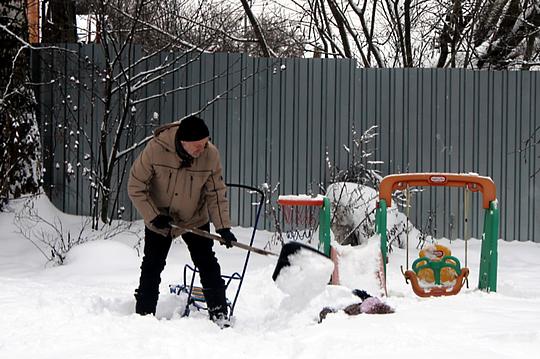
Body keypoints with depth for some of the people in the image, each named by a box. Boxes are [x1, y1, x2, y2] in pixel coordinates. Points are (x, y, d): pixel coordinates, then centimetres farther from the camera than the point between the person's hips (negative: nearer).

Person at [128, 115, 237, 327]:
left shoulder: (211, 155, -22)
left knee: (207, 265, -3)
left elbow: (216, 194, -12)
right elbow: (136, 187, -18)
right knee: (151, 268, 3)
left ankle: (219, 313, 5)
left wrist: (223, 227, -20)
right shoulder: (156, 149, -28)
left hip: (195, 220, 1)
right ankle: (144, 314, 16)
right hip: (158, 219, -1)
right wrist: (153, 216, -20)